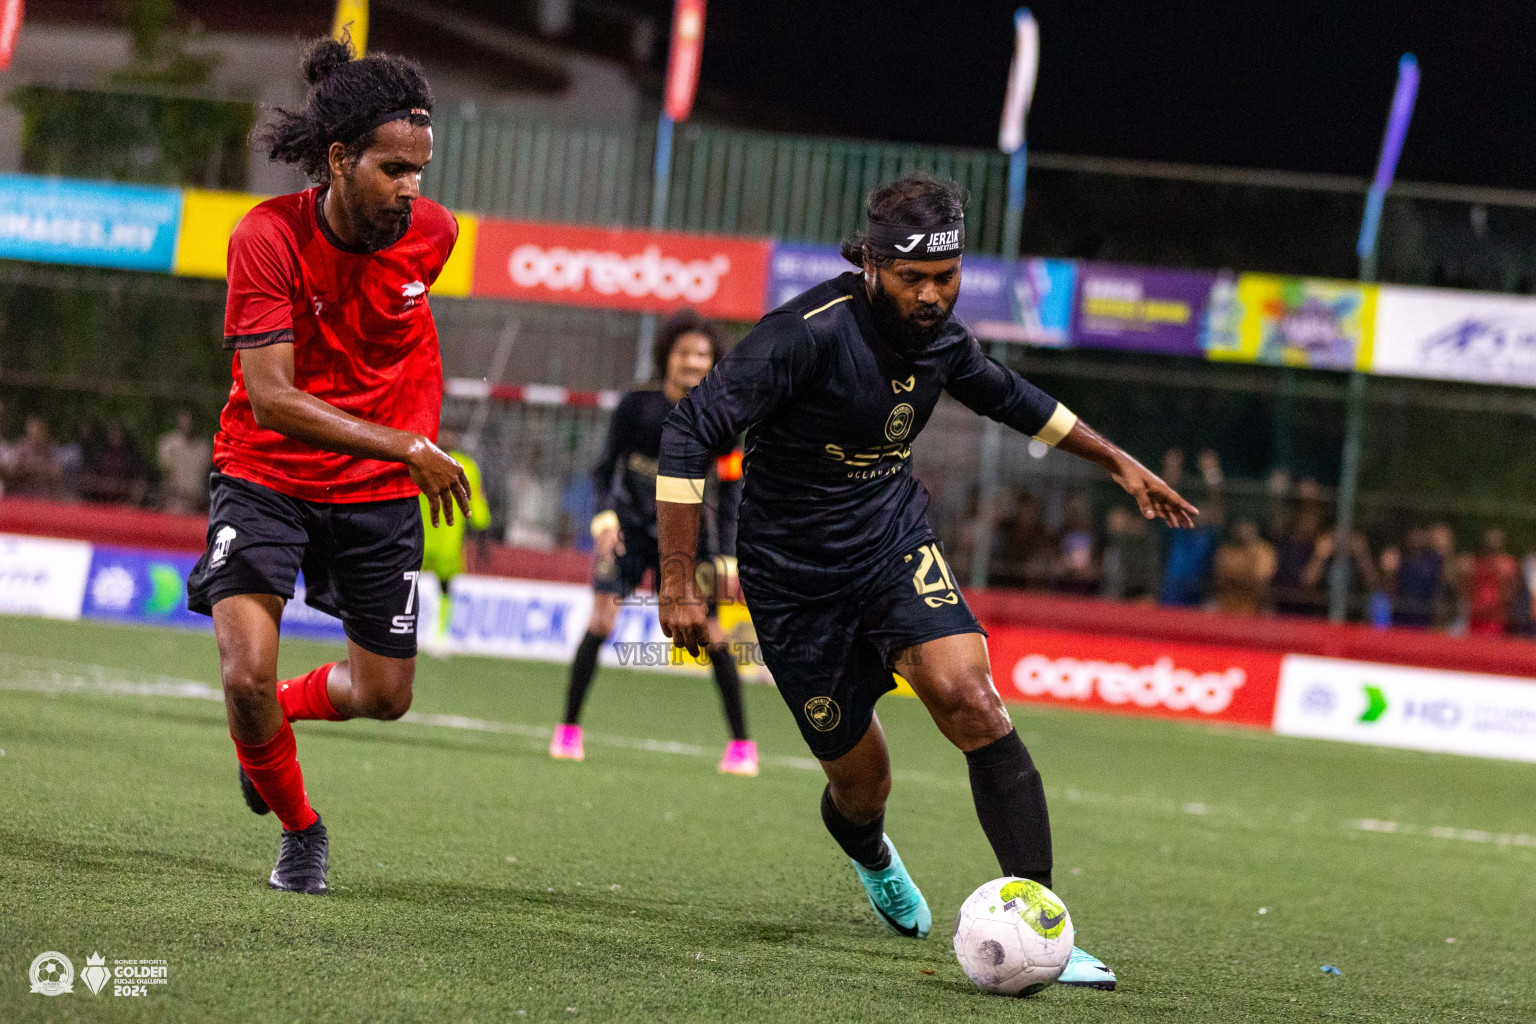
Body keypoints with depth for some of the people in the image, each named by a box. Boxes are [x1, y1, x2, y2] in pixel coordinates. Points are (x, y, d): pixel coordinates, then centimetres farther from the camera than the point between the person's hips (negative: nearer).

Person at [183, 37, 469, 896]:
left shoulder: (432, 234, -10)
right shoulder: (268, 238, -23)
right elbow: (271, 398, -29)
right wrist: (403, 446, -36)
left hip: (381, 487, 4)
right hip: (267, 477, -4)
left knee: (385, 694, 9)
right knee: (247, 672, -20)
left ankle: (282, 709, 43)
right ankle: (299, 830, 6)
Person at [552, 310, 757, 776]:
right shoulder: (635, 406, -9)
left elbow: (729, 493, -1)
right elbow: (606, 469, -2)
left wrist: (727, 557, -7)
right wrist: (605, 517, -18)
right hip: (631, 527, 0)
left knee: (710, 632, -5)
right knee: (602, 617, -15)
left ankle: (741, 744, 7)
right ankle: (568, 730, -6)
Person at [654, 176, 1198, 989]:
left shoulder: (939, 337, -4)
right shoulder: (811, 334, -24)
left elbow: (1008, 396, 20)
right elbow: (691, 430, -25)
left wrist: (1119, 463, 25)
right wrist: (677, 583, -28)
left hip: (895, 543, 4)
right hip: (797, 577, -4)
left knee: (969, 699, -23)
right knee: (861, 782, 5)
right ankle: (874, 860, 46)